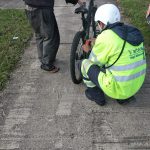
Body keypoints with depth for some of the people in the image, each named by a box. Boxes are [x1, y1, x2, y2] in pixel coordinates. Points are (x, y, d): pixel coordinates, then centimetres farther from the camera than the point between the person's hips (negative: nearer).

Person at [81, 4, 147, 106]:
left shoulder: (105, 37, -19)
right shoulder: (134, 32, 2)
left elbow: (95, 61, -4)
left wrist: (90, 50, 15)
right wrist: (95, 47, 20)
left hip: (118, 88, -7)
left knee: (85, 63, 6)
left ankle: (97, 96, 19)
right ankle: (124, 96, 23)